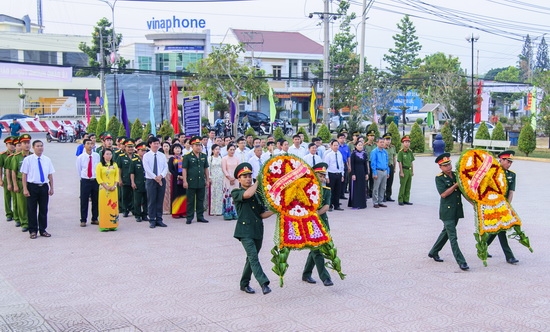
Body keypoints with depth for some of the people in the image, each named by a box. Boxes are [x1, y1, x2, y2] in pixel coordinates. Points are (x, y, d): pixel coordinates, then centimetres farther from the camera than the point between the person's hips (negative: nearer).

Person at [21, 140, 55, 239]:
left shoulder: (47, 160, 6)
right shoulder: (28, 159, -4)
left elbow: (50, 175, 9)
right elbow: (24, 175, -5)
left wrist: (51, 188, 4)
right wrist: (25, 189, -10)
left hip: (44, 187, 3)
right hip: (32, 187, -3)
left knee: (44, 209, 10)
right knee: (32, 210, 4)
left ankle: (43, 230, 20)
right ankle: (33, 231, 14)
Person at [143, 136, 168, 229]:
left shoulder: (162, 155, 9)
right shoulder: (146, 156, -2)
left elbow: (166, 167, 3)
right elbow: (147, 169, -10)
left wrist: (161, 176, -14)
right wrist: (155, 178, -15)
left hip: (162, 180, 3)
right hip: (151, 180, -3)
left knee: (160, 201, 6)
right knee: (151, 201, -1)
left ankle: (159, 220, 11)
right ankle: (152, 221, 5)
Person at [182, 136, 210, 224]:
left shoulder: (204, 156, 9)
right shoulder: (187, 157, -4)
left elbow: (206, 169, 14)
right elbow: (184, 169, -7)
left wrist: (207, 180, 11)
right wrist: (185, 181, -12)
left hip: (201, 182, 4)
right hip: (191, 182, -4)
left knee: (201, 200, 10)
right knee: (190, 201, 3)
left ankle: (200, 216, 18)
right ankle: (189, 217, 9)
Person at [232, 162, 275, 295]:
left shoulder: (257, 193, 14)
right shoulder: (236, 193, -3)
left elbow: (262, 214, 12)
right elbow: (247, 194, -26)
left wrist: (275, 210, -6)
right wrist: (258, 182, -11)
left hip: (258, 230, 6)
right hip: (245, 230, -6)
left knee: (252, 258, 13)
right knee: (253, 256, -19)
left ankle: (244, 284, 26)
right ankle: (264, 283, -26)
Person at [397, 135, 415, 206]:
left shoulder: (410, 152, 10)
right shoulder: (401, 152, -9)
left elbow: (411, 162, 16)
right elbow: (399, 162, -11)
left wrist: (412, 171, 13)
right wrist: (401, 172, -14)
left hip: (409, 170, 7)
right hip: (404, 170, -6)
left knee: (408, 186, 9)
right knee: (402, 186, -4)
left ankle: (406, 200, 16)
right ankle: (400, 200, 3)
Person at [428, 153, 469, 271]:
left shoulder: (456, 175, 7)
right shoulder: (439, 178, -9)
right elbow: (443, 194, -18)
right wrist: (456, 185, -20)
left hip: (457, 210, 7)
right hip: (447, 211, -7)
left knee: (446, 232, 19)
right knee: (453, 237, -6)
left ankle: (433, 252, 34)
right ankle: (461, 261, -6)